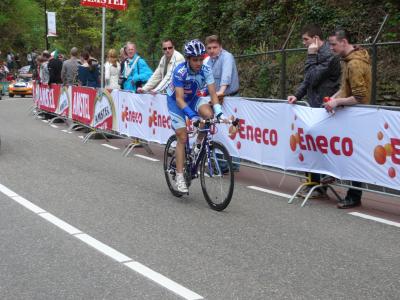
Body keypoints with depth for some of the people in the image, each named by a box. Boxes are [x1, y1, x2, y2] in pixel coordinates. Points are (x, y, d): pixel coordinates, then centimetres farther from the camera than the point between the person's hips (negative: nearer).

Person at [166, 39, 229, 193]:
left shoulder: (206, 70, -21)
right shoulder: (180, 71, -31)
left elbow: (213, 93, -21)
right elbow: (179, 98, -35)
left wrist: (219, 112, -36)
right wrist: (192, 115, -48)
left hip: (192, 98, 4)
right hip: (176, 101, -4)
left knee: (208, 114, -27)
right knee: (182, 137, -11)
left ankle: (198, 144, -1)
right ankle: (179, 177, -3)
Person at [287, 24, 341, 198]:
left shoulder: (328, 55, -14)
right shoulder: (317, 54, 15)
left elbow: (312, 78, -20)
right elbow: (308, 79, 19)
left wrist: (311, 56, -14)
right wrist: (297, 95, 6)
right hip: (315, 107, 9)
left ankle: (317, 185, 3)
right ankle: (314, 183, 15)